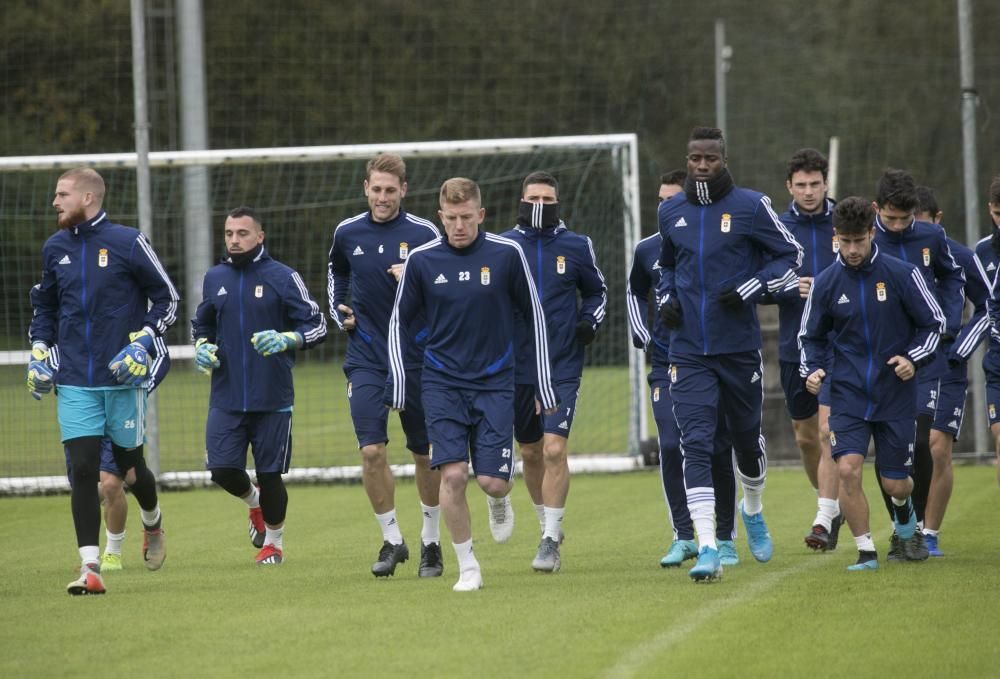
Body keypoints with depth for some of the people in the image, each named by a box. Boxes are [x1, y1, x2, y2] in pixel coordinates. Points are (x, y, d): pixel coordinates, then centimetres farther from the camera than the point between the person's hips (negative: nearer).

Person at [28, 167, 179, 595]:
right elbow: (44, 305, 23)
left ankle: (152, 524, 41)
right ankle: (90, 567, -11)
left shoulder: (128, 243, -6)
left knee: (129, 464, 8)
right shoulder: (54, 249, 8)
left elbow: (167, 298, 0)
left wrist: (142, 343, -11)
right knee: (83, 469, -9)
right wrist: (39, 351, 10)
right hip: (75, 383, 3)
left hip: (123, 379, -3)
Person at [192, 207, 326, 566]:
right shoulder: (214, 278, 9)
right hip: (225, 398, 3)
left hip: (272, 398, -3)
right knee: (222, 470, -5)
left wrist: (284, 340, -22)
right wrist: (202, 347, 2)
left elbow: (317, 325, -4)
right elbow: (201, 325, 24)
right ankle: (254, 501, 29)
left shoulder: (282, 277, -4)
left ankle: (274, 542, 23)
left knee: (270, 474, 2)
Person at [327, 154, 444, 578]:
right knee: (371, 450, -11)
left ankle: (431, 541, 23)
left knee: (425, 454, 7)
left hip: (416, 359, -1)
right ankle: (392, 540, 3)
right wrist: (338, 312, 11)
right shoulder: (348, 233, 3)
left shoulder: (424, 234, -7)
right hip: (365, 360, 1)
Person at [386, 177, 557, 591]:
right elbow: (400, 322, 9)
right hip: (442, 383, 0)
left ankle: (497, 504, 31)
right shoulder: (422, 260, -3)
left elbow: (534, 316, 4)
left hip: (494, 382, 0)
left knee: (494, 483, -8)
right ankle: (467, 567, 1)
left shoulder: (506, 255, -5)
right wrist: (397, 386, 4)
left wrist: (544, 386, 4)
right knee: (453, 474, -15)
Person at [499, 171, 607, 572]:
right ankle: (548, 523, 34)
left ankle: (551, 541, -9)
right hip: (515, 368, 2)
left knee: (554, 449, -13)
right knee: (530, 452, 12)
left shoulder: (577, 247, 2)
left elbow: (596, 290, 16)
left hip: (563, 367, -2)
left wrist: (590, 323, -1)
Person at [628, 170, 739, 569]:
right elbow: (635, 294, 22)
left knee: (719, 452, 2)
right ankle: (683, 537, -2)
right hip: (667, 365, 2)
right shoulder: (647, 251, 5)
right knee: (671, 447, -10)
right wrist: (643, 337, 10)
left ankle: (725, 539, 12)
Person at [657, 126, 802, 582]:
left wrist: (751, 289, -13)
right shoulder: (671, 212, 7)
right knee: (696, 445, -12)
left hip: (739, 347, -1)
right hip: (688, 352, 1)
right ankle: (707, 549, -18)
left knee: (747, 438, 15)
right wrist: (665, 298, 5)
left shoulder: (750, 207, -5)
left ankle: (753, 511, 46)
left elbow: (790, 255, 1)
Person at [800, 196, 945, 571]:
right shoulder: (825, 283, -1)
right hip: (848, 394, 1)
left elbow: (934, 323, 3)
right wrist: (813, 371, -6)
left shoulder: (902, 274, -7)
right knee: (848, 469, -19)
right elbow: (812, 337, 12)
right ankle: (866, 551, -4)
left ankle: (903, 511, 42)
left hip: (895, 394, -1)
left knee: (895, 484, 4)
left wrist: (914, 359, -12)